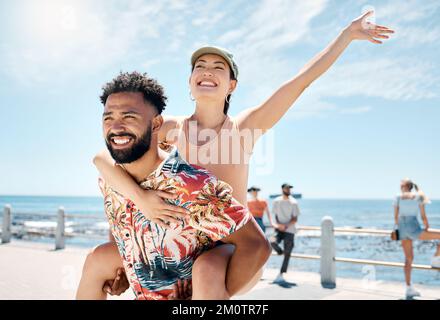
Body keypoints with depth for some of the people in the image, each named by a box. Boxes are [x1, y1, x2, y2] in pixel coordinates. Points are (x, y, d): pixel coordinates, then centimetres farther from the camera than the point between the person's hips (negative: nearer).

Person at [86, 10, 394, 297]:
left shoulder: (245, 128, -7)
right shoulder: (171, 128, -3)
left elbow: (304, 78, -4)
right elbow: (102, 156, -10)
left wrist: (348, 33, 2)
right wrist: (139, 196, -27)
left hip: (233, 250, -3)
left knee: (208, 269, -36)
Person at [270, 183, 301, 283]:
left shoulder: (293, 203, -5)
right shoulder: (276, 201, 3)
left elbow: (295, 219, -5)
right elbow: (276, 215, 8)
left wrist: (286, 226, -21)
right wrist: (278, 224, -12)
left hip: (289, 230, -1)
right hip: (279, 228, 1)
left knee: (287, 254, -2)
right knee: (273, 242, -28)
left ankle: (281, 275, 9)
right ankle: (280, 252, 7)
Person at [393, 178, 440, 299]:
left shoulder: (398, 198, 6)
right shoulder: (418, 197, 0)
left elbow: (396, 217, 6)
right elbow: (423, 217, 1)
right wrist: (427, 229, 16)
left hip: (402, 229, 5)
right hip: (414, 228, -4)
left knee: (409, 258, 12)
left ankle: (409, 288, 12)